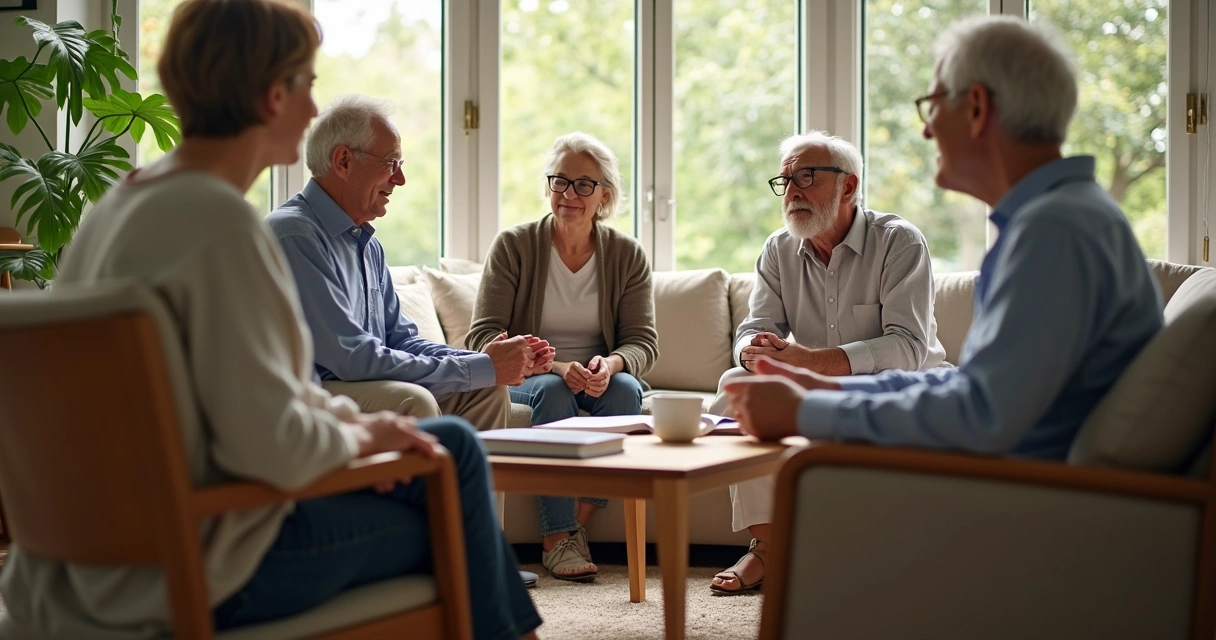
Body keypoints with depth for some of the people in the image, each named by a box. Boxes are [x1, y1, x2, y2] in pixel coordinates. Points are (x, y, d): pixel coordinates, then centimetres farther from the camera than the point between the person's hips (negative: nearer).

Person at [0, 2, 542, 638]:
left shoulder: (127, 200, 8)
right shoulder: (220, 221, -23)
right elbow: (272, 446, -26)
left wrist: (345, 419, 5)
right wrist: (357, 435, -7)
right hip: (199, 567, -9)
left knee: (453, 443, 17)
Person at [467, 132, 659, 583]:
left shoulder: (627, 254, 0)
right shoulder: (513, 246, -6)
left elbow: (643, 342, -3)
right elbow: (483, 335, -12)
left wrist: (610, 364, -28)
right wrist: (555, 366, -28)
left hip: (599, 378, 2)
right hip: (529, 376, -2)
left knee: (626, 390, -30)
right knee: (552, 390, -34)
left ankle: (578, 524, -23)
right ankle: (556, 537, -32)